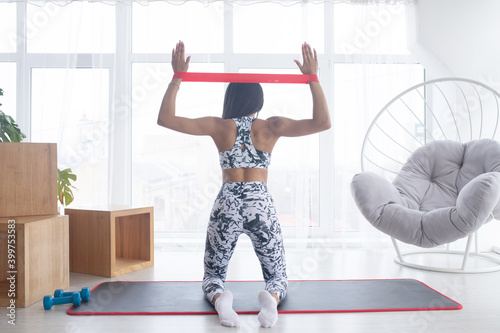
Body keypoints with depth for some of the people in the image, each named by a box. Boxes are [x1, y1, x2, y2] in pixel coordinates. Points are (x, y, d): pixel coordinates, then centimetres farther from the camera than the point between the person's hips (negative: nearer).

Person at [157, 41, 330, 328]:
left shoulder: (219, 126, 3)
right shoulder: (271, 126, 1)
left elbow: (165, 119, 2)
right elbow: (323, 122, -5)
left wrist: (177, 77, 4)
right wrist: (313, 78, -2)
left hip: (226, 205, 1)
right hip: (261, 205, 0)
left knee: (213, 275, 19)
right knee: (277, 276, 17)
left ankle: (220, 298, -19)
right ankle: (271, 298, -20)